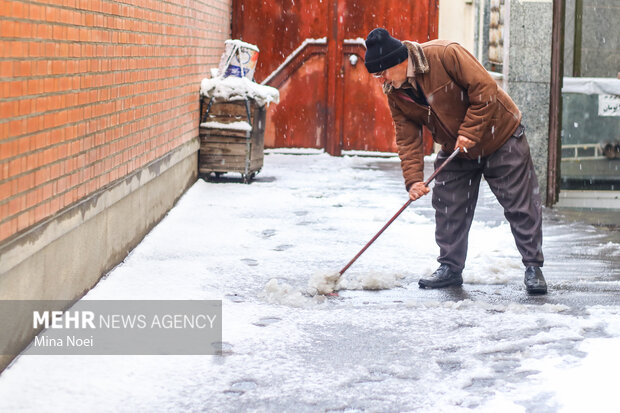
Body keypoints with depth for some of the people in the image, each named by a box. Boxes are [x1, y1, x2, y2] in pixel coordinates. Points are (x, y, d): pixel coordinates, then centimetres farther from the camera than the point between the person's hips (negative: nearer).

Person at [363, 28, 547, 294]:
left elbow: (485, 88, -27)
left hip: (500, 138, -6)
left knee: (521, 206, -1)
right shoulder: (395, 93, -8)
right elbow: (407, 138, -6)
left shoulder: (445, 55, -28)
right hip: (454, 152, 6)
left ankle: (533, 267, 9)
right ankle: (450, 268, 17)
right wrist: (413, 179, -18)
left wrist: (469, 132, -26)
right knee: (448, 210, 3)